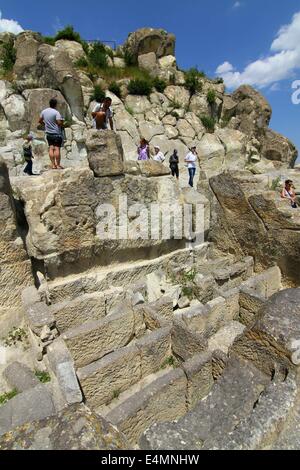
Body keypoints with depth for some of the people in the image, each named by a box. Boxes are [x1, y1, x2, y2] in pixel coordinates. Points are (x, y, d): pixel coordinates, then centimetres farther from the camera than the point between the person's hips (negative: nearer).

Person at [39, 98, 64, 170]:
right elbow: (59, 123, -19)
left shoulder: (44, 111, 9)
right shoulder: (56, 112, -11)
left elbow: (40, 121, 17)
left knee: (51, 148, 4)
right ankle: (58, 165, -7)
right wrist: (62, 125, 1)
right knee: (57, 148, -6)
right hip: (56, 133, -6)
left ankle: (53, 165, 2)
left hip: (48, 133, 6)